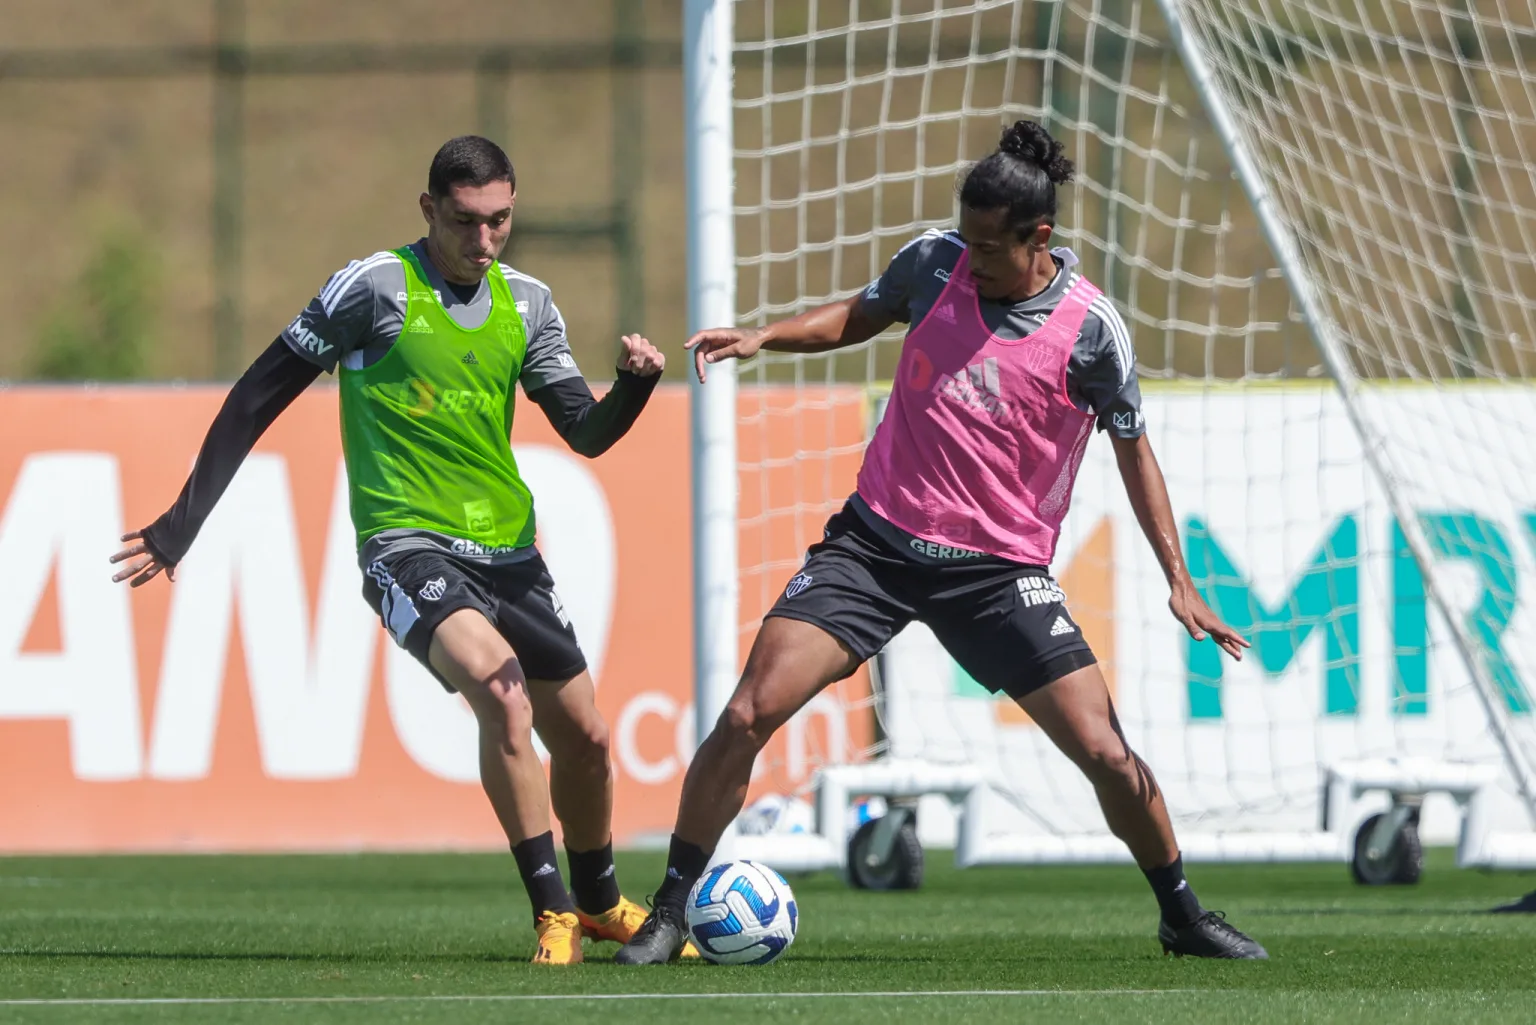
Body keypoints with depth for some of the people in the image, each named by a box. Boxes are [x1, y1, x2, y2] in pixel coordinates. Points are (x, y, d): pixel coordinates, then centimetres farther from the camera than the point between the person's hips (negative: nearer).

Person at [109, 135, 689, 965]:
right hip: (405, 545, -6)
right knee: (499, 685, -31)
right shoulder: (375, 288, -9)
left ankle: (598, 903, 40)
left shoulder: (526, 303, 8)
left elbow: (586, 434, 7)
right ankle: (551, 911, -23)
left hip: (506, 546, 7)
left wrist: (634, 385, -16)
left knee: (583, 737, 12)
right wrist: (182, 525, -6)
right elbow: (258, 397, -4)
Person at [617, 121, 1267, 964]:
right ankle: (670, 911, 1)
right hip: (876, 540, 2)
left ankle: (1183, 918, 16)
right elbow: (859, 315, 17)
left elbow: (1132, 449, 1)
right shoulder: (936, 263, -3)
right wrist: (762, 337, 1)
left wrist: (1179, 580, -3)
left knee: (1105, 752, -9)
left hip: (1001, 568, -2)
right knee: (748, 715, -12)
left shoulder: (1089, 329, -10)